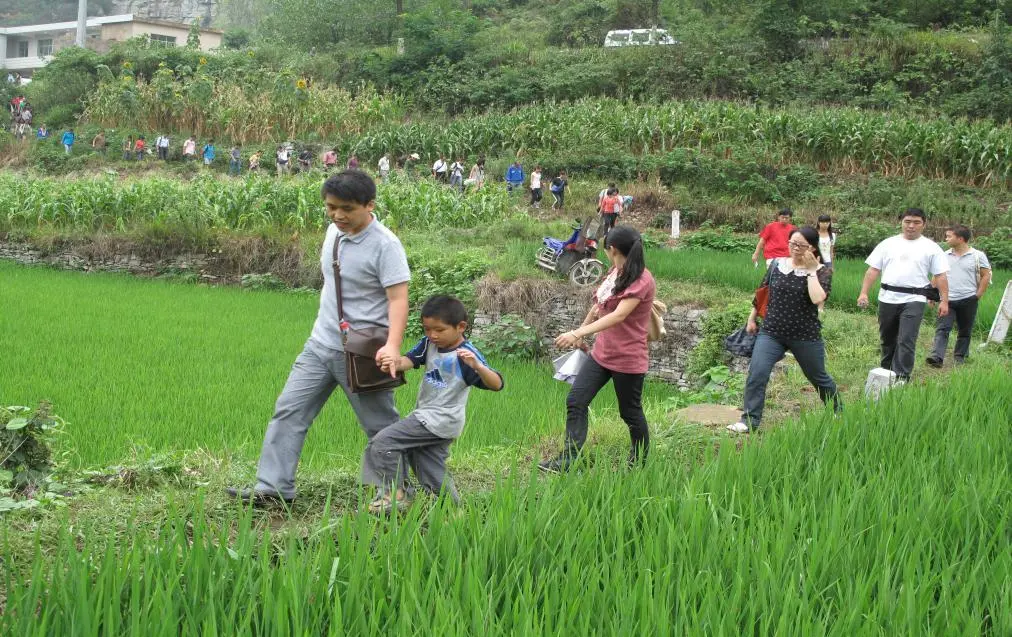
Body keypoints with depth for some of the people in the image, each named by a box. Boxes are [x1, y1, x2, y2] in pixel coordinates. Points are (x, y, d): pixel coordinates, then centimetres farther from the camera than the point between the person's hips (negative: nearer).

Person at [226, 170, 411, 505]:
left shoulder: (385, 245, -17)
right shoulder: (334, 230, 6)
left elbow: (398, 299, -23)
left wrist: (393, 345, -35)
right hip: (320, 344, 7)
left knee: (381, 425, 4)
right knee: (289, 410, 3)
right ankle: (273, 487, 7)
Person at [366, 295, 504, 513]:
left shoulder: (467, 354, -18)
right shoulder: (429, 344, 4)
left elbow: (496, 384, -24)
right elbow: (411, 359, -9)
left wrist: (477, 366, -43)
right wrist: (396, 363, -33)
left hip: (440, 421, -8)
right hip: (426, 417, 8)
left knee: (382, 442, -13)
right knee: (432, 478, 16)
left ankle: (395, 495, -6)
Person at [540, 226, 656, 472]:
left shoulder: (642, 281, -20)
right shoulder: (615, 272, 7)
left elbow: (618, 315, -32)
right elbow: (599, 305, 22)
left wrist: (578, 333, -40)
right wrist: (582, 329, 30)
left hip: (628, 359, -8)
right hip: (601, 353, 8)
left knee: (630, 413, 7)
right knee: (576, 401, -1)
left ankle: (639, 464, 28)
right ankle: (568, 459, 0)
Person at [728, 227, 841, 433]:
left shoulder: (821, 272, -8)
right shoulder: (776, 264, 1)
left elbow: (818, 299, -27)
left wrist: (811, 271, -21)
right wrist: (752, 319, 15)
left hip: (805, 336, -2)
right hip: (771, 332, 2)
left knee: (818, 377, 17)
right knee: (756, 374, -15)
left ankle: (838, 413, 41)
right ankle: (750, 420, -8)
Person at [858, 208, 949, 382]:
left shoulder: (931, 247, 4)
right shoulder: (888, 244, 9)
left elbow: (940, 276, 3)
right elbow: (873, 270, 7)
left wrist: (944, 301, -4)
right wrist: (864, 293, -2)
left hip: (914, 300, -3)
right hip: (887, 298, 3)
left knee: (906, 341, -13)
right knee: (888, 340, 14)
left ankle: (901, 379, -11)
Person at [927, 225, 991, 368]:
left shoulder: (977, 256, -2)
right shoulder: (944, 256, 7)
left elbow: (986, 276, 1)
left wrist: (978, 295, -4)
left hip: (968, 300, -1)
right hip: (947, 300, 2)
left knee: (964, 331, 9)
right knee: (942, 328, -11)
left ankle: (960, 357, 22)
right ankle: (937, 357, -21)